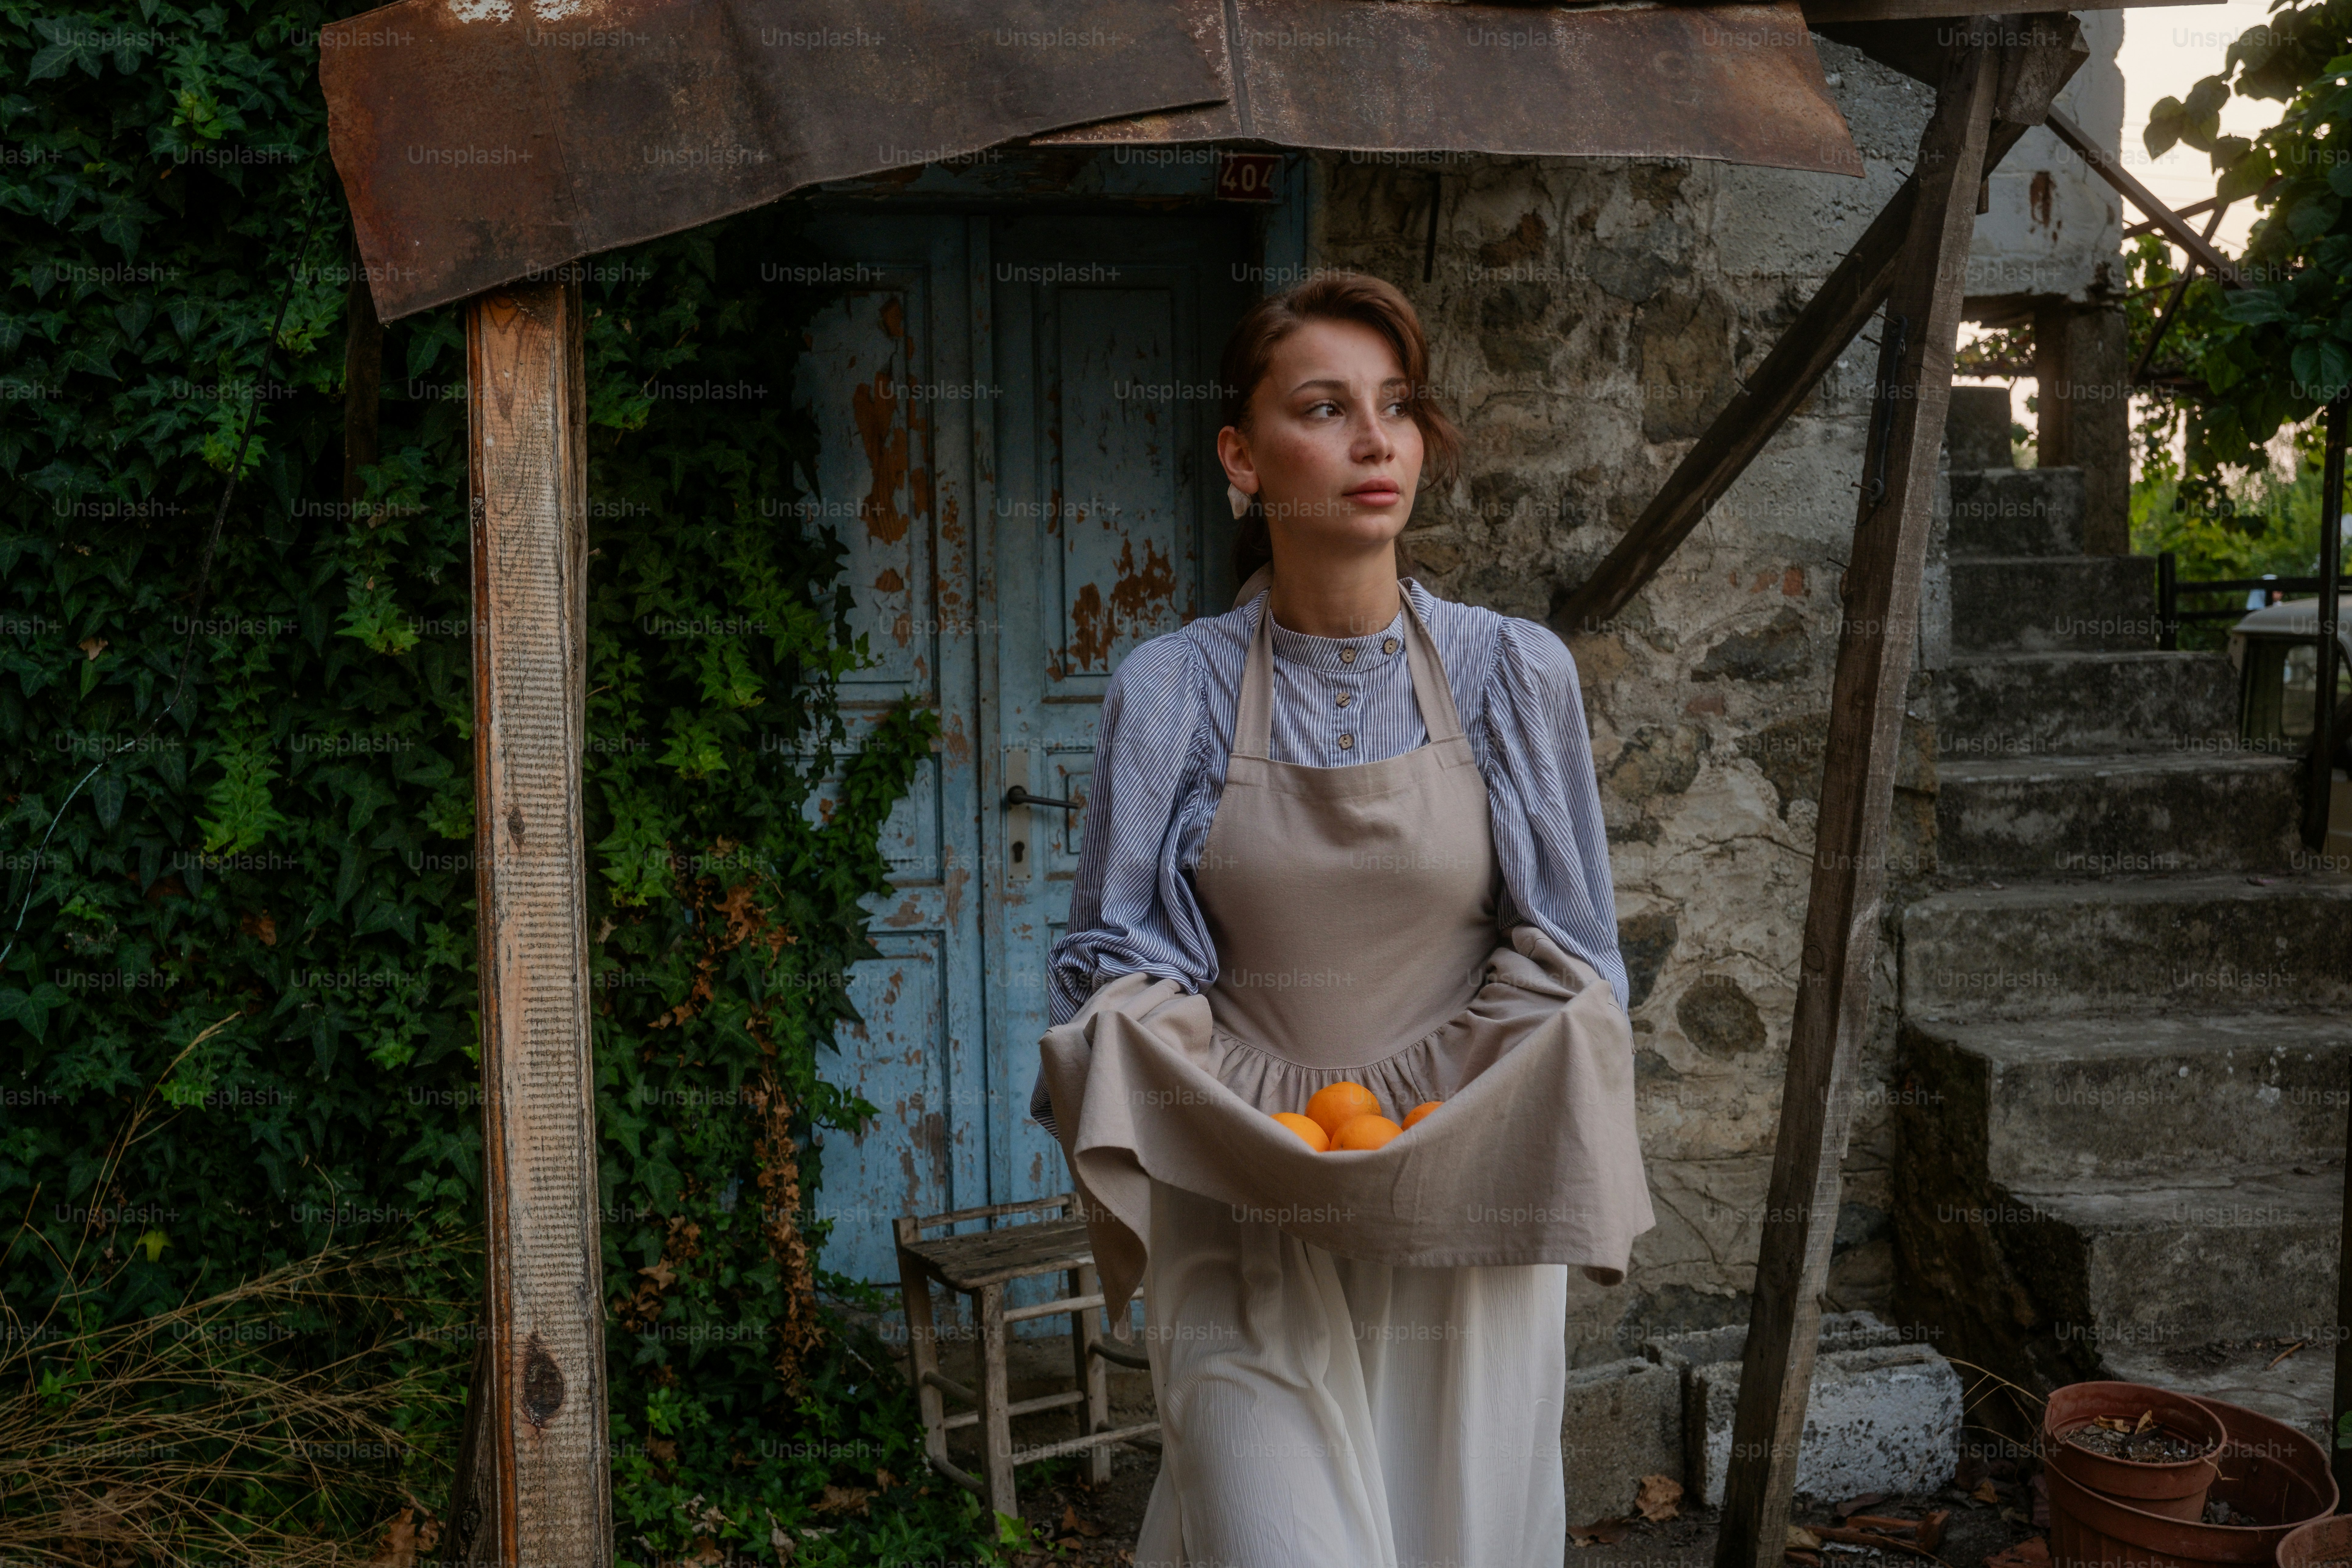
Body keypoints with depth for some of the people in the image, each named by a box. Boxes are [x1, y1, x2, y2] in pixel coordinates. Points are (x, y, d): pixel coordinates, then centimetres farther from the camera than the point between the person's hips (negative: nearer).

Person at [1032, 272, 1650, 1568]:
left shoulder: (1515, 676, 0)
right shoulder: (1170, 691, -1)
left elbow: (1568, 966, 4)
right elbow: (1111, 969, 1)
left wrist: (1426, 1125, -9)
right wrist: (1271, 1122, -13)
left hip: (1464, 1230, 1)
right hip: (1247, 1245, -1)